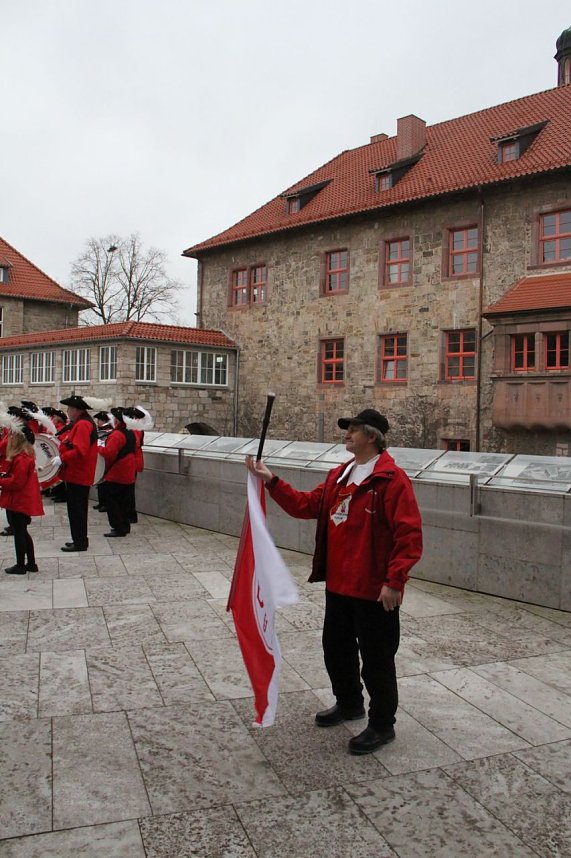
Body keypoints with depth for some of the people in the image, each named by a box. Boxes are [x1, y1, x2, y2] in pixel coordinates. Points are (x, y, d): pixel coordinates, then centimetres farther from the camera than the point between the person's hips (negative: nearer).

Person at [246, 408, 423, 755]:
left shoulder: (392, 478, -18)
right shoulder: (339, 475, 9)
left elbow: (409, 534, -21)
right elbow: (308, 505, 10)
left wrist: (394, 581, -23)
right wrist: (272, 481, 2)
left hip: (374, 590, -9)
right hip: (338, 584, 9)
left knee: (376, 658, 6)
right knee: (336, 647, 23)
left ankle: (382, 724, 25)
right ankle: (349, 703, 45)